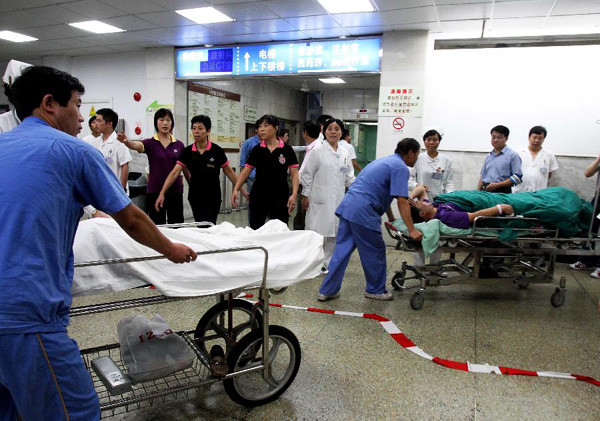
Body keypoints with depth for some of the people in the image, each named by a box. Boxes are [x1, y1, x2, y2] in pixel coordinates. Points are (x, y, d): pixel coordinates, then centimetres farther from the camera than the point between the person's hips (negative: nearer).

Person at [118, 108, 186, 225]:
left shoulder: (179, 145, 6)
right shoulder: (150, 143, -1)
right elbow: (137, 146, -23)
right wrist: (126, 142, -44)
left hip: (175, 190, 2)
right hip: (155, 190, -2)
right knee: (157, 226, 3)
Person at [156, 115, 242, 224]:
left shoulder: (217, 151, -8)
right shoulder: (187, 151, -2)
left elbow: (229, 172, 2)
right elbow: (174, 173, -7)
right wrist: (162, 193, -15)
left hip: (212, 198, -3)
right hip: (195, 198, 3)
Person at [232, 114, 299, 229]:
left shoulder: (287, 150, -2)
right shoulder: (257, 150, 3)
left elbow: (294, 174, -4)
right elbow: (246, 171, 3)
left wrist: (294, 194, -17)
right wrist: (235, 189, -10)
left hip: (280, 198, -1)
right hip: (258, 197, 2)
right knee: (255, 230, 7)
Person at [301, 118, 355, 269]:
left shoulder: (344, 152, 11)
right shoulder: (317, 151, -4)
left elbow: (349, 177, 14)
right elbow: (307, 175, -3)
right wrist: (305, 196, -5)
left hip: (338, 199, 5)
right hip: (320, 200, -5)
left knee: (334, 234, 9)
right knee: (317, 233, -2)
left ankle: (329, 264, 23)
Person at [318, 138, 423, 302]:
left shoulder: (386, 160, 26)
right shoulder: (401, 168, -5)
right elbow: (402, 201, -13)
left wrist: (391, 219, 37)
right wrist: (412, 230, -11)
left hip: (347, 207, 9)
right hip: (363, 213, -9)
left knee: (341, 250, 11)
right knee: (375, 253, 9)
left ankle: (327, 290, 15)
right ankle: (375, 290, 25)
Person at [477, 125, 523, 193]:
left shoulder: (513, 155, 2)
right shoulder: (488, 157, 20)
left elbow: (517, 177, -6)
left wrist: (497, 185, -13)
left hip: (502, 192, -4)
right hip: (486, 191, 5)